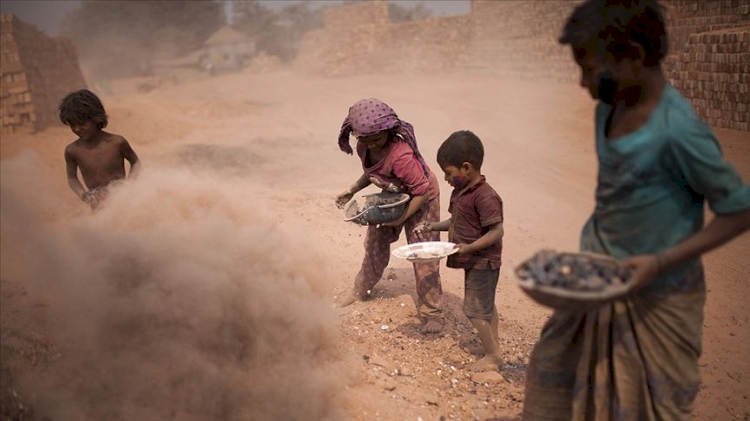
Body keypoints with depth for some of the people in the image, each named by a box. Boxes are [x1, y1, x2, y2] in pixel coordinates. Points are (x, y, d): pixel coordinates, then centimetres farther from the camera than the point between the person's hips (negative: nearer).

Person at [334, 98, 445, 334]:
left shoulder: (401, 155, -40)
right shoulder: (364, 148, -15)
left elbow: (422, 191, -32)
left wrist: (401, 218, -29)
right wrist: (352, 190, -4)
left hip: (421, 199, -7)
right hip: (391, 196, 7)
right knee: (375, 243, 16)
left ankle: (432, 313, 7)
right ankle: (361, 289, 39)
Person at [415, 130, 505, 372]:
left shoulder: (484, 196, -25)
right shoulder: (460, 191, 3)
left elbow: (497, 231, -25)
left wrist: (469, 247, -32)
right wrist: (433, 227, 4)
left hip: (482, 262, -9)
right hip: (474, 261, 10)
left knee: (474, 309, -3)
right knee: (486, 306, 19)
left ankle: (493, 356, 10)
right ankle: (494, 349, 32)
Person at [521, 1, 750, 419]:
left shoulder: (677, 131, -25)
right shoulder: (610, 108, -3)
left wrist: (662, 262, -23)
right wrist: (593, 252, 6)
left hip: (655, 296, -7)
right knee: (556, 374, 17)